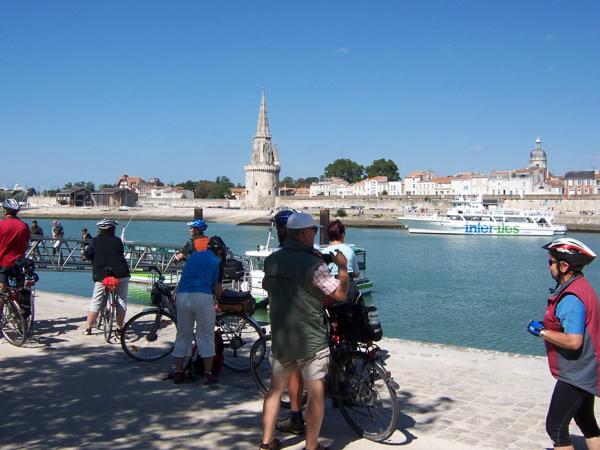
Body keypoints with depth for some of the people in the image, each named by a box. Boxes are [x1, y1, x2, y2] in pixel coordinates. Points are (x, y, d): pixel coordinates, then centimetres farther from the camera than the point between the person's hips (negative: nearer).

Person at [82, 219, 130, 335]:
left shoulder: (96, 241, 3)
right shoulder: (118, 241, 4)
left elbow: (87, 255, -5)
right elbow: (120, 255, 10)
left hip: (102, 275, 0)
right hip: (121, 274, 0)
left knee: (95, 302, 11)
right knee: (121, 301, 10)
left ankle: (88, 328, 11)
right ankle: (119, 328, 8)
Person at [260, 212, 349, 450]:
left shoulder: (272, 260, 1)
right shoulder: (314, 264, -19)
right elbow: (340, 293, -15)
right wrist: (342, 266, -1)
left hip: (280, 338, 6)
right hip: (311, 340, -6)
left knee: (276, 388, 18)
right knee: (316, 394, 5)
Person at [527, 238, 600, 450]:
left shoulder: (571, 297, -25)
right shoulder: (581, 286, 7)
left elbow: (573, 341, -31)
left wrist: (541, 331, -20)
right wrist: (548, 327, 11)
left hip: (575, 375, -11)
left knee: (556, 427, -2)